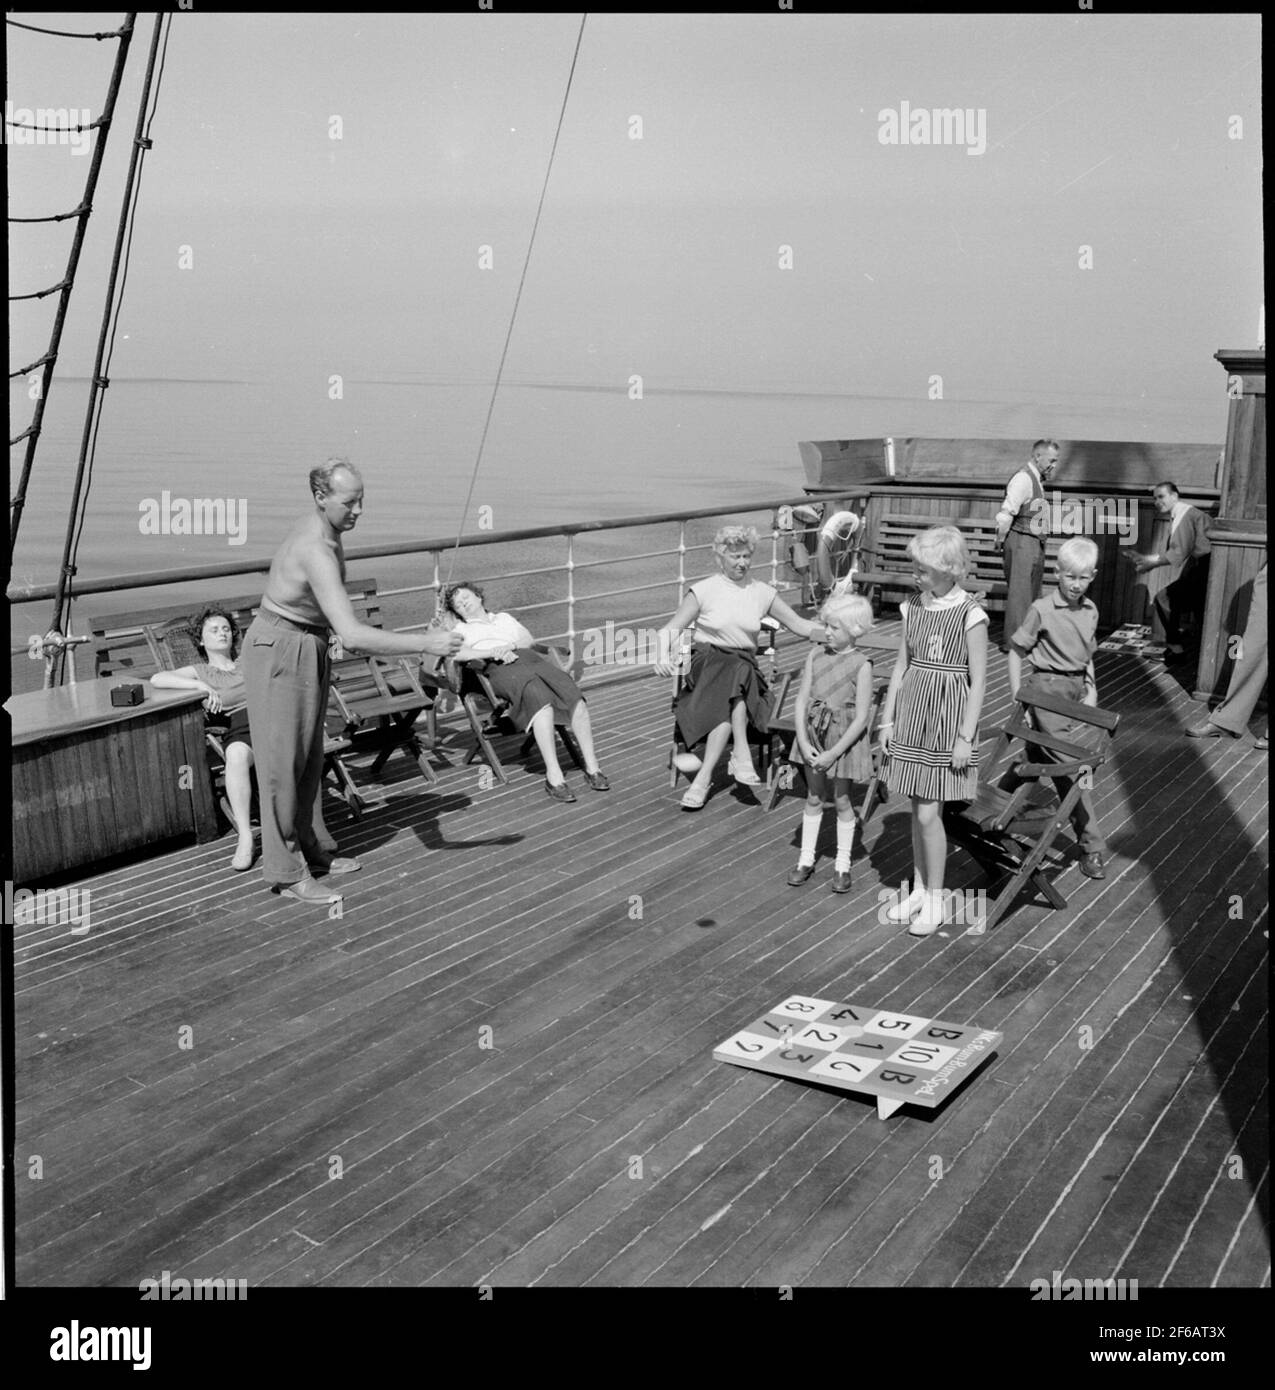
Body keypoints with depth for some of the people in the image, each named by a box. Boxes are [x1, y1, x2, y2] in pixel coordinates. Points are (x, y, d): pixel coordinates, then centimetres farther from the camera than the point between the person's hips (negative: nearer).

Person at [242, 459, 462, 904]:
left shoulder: (323, 529, 1)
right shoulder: (316, 552, -31)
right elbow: (352, 636, -38)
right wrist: (425, 644, -39)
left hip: (307, 649, 10)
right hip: (279, 653, -10)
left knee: (308, 756, 16)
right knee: (282, 763, -4)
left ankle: (312, 850, 28)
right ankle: (286, 873, 3)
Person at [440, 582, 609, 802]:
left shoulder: (505, 617, 38)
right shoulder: (461, 629, 27)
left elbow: (530, 640, 21)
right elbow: (456, 653, 3)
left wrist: (510, 646, 0)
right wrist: (493, 652, -9)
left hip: (529, 657, 4)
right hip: (498, 668, -4)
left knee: (575, 697, -25)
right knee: (541, 700, -37)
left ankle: (592, 766, -27)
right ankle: (553, 774, -44)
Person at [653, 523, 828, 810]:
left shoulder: (762, 593, 12)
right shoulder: (704, 590, 5)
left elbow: (799, 625, 12)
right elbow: (672, 628, 1)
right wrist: (663, 654, -20)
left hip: (746, 666, 2)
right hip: (708, 664, -2)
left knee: (731, 693, -34)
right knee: (736, 672, -37)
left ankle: (704, 776, -36)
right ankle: (742, 753, -38)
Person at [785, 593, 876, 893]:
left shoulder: (861, 665, -15)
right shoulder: (816, 655, -3)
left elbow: (861, 717, -16)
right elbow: (802, 701, -3)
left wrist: (833, 753, -17)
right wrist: (803, 742, -12)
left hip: (843, 739, -3)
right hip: (813, 735, 3)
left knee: (841, 800, 9)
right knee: (814, 798, 14)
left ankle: (842, 865, 23)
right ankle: (806, 859, 25)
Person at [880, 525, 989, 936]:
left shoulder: (970, 615, -12)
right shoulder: (914, 608, 4)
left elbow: (978, 680, -10)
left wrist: (966, 737, -12)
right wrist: (887, 719, 10)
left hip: (949, 715, -5)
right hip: (912, 711, 5)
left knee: (928, 813, -5)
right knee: (918, 808, 12)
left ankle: (935, 901, 10)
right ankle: (918, 890, 25)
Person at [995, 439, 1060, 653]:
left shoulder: (1037, 479, 14)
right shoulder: (1023, 479, -17)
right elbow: (1006, 513, -20)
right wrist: (1001, 539, -12)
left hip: (1035, 543, 10)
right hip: (1021, 542, -10)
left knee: (1032, 592, 16)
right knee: (1019, 593, -8)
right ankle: (1012, 641, -4)